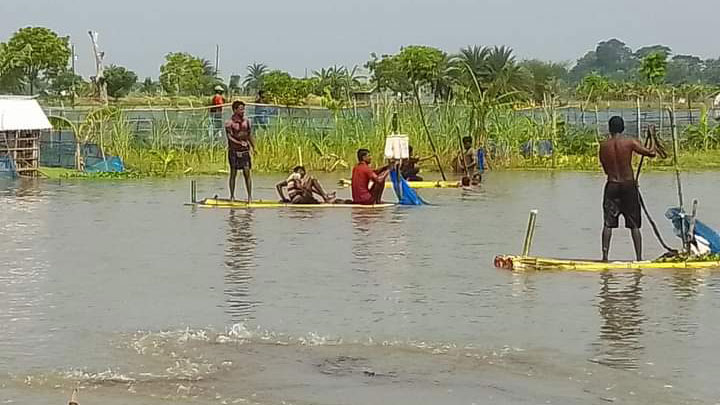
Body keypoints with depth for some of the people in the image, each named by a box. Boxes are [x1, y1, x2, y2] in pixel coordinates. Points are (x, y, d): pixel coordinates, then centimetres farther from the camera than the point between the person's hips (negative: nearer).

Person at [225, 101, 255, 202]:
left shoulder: (246, 122, 8)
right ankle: (232, 196, 9)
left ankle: (250, 196, -1)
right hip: (234, 151, -3)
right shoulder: (229, 123, -6)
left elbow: (250, 136, 16)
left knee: (247, 173, -3)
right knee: (233, 173, 2)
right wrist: (240, 143, -27)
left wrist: (253, 147, 10)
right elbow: (230, 137, -14)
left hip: (245, 151, 3)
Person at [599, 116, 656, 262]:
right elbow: (650, 153, -8)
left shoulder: (603, 145, 0)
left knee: (608, 224, 6)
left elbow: (605, 168, 7)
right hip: (629, 185, -1)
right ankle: (639, 257, 4)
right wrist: (653, 148, 15)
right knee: (634, 225, 5)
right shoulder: (630, 142, -8)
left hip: (611, 185, 1)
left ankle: (605, 255, -2)